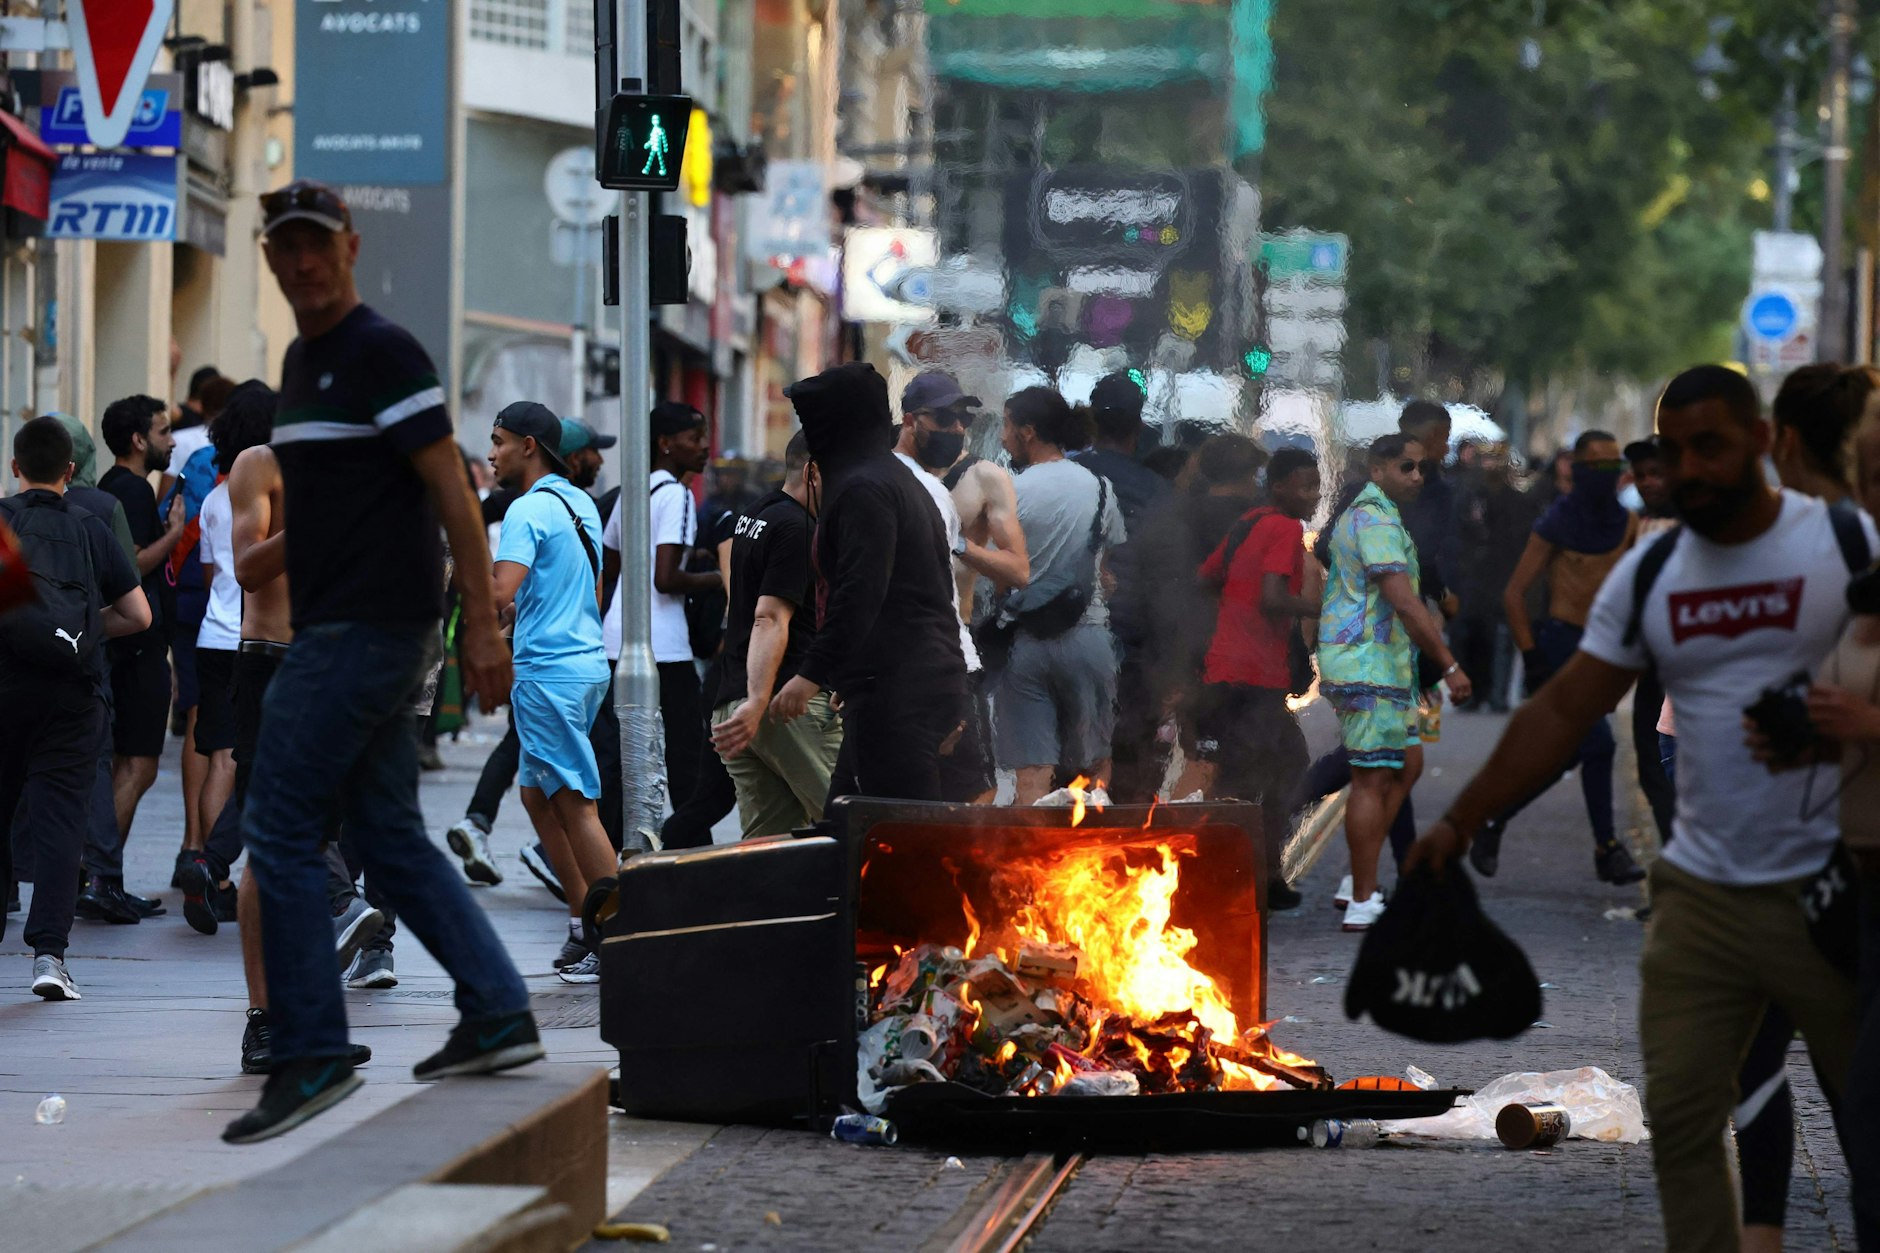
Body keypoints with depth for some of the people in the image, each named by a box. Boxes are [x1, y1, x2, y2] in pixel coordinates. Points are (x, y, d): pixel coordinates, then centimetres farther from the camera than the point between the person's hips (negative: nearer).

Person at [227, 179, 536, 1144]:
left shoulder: (383, 354, -11)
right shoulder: (300, 360, 17)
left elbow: (450, 490, -14)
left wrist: (481, 623, -18)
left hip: (367, 629, -10)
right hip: (335, 627, 10)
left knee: (280, 831, -9)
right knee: (390, 836, 11)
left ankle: (309, 1054, -7)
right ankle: (498, 1014, 15)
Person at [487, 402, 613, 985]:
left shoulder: (529, 510, -14)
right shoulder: (581, 504, 15)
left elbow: (502, 593, -27)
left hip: (550, 673, -9)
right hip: (586, 660, 9)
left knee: (576, 805, -7)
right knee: (537, 796, 16)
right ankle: (585, 927, 16)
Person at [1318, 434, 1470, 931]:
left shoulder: (1359, 515, 19)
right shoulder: (1377, 521, -15)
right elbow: (1403, 602, -23)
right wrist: (1450, 665, -23)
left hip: (1376, 663, 11)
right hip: (1368, 667, -11)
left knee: (1408, 761, 15)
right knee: (1374, 778, -8)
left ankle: (1358, 883, 13)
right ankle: (1363, 904, -6)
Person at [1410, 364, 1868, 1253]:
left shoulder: (1848, 545, -4)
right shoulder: (1648, 573, 8)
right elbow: (1561, 714, 9)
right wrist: (1460, 822, 4)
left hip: (1828, 891, -4)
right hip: (1700, 894, 4)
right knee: (1679, 1119, 2)